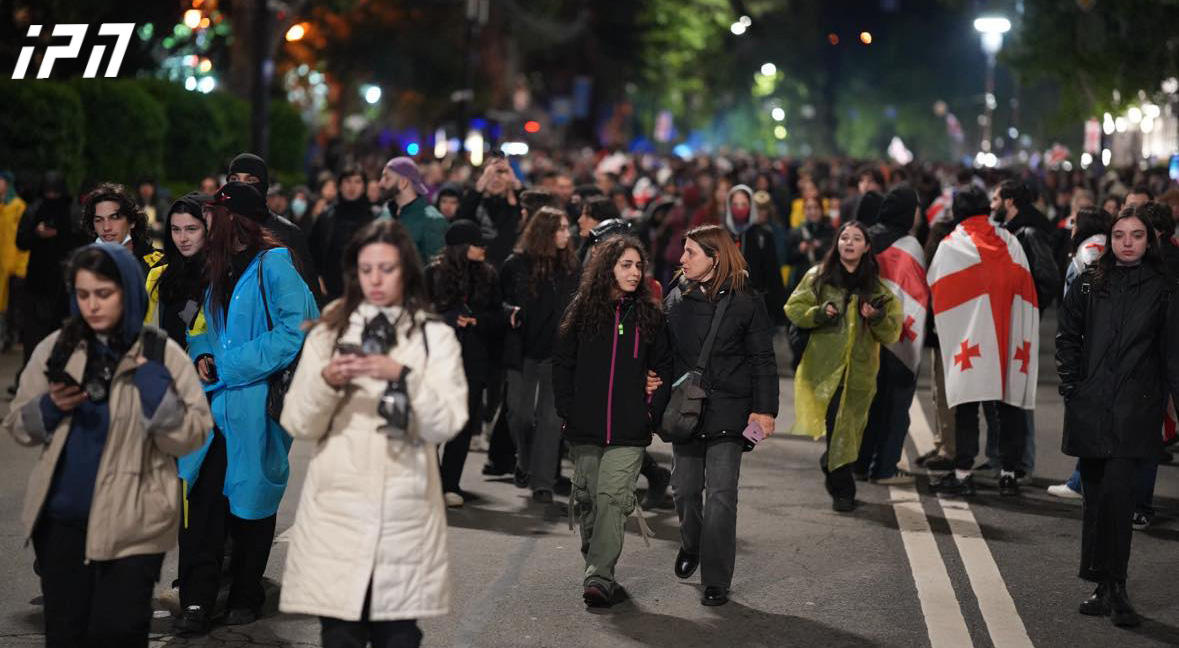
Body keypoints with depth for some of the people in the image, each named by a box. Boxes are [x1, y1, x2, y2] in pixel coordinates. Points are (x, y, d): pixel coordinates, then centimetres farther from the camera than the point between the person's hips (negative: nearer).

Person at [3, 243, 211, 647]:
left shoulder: (162, 355, -4)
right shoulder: (55, 349, 5)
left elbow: (190, 437, -8)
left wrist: (153, 386, -19)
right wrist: (50, 408, -10)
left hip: (132, 524, -3)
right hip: (61, 517, 3)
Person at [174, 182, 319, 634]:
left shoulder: (273, 266, -9)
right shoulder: (220, 271, 16)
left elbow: (297, 330, -17)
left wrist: (228, 366, -15)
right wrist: (202, 356, 1)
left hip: (258, 406, -6)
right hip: (215, 406, 6)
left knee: (251, 501, 6)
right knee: (202, 499, -5)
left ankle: (245, 595, 20)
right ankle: (197, 601, -4)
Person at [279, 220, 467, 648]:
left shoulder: (436, 337, 6)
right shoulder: (328, 333, 10)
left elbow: (446, 425, -4)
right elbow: (298, 425, 4)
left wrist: (401, 376, -17)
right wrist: (327, 382, -14)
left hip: (404, 513, -1)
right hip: (337, 509, 1)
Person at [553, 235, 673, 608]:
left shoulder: (650, 315, 5)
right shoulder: (582, 311, 4)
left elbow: (664, 367, 10)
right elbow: (562, 364, 8)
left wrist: (653, 413, 1)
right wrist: (567, 410, 1)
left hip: (629, 431, -2)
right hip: (585, 426, 2)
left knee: (612, 499, -13)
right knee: (587, 500, 11)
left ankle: (599, 577, -18)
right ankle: (595, 561, 30)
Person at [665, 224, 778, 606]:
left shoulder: (745, 303, -3)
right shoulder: (676, 299, 8)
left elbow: (763, 360, -1)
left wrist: (765, 409, -8)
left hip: (728, 412, -4)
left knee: (721, 495, -7)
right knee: (685, 489, 10)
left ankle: (716, 580, -1)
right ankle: (691, 545, 41)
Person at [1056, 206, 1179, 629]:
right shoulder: (1089, 285, 8)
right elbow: (1067, 337, 12)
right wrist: (1071, 386, 2)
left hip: (1135, 411, -3)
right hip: (1090, 410, 3)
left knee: (1117, 493, -15)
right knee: (1096, 496, 8)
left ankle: (1114, 589, -11)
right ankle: (1106, 590, 16)